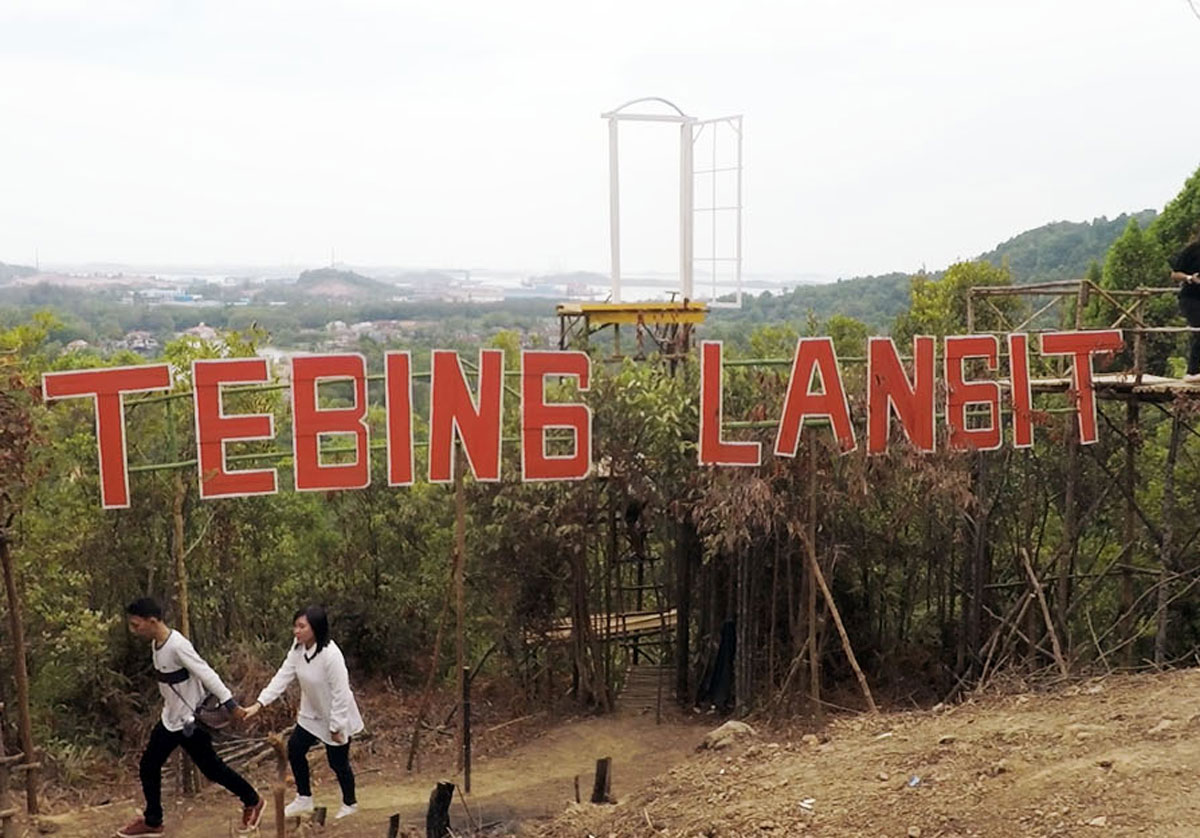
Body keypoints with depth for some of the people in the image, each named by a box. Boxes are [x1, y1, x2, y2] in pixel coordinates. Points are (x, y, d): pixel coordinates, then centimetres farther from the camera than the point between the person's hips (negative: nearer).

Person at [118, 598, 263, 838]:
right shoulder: (156, 643, 0)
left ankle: (252, 801, 21)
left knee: (211, 768, 3)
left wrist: (231, 705, -26)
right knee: (148, 766, 13)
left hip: (190, 721, -9)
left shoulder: (177, 645, -27)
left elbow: (206, 675, -27)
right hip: (170, 719, 9)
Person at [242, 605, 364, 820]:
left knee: (337, 762, 6)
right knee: (294, 748, 11)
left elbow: (340, 692, -28)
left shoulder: (331, 655, -33)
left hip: (336, 717, -7)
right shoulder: (298, 649, -9)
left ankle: (350, 803, 32)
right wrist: (259, 703, -20)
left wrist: (336, 727, -21)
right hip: (311, 714, 7)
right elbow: (282, 677, -10)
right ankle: (304, 799, 31)